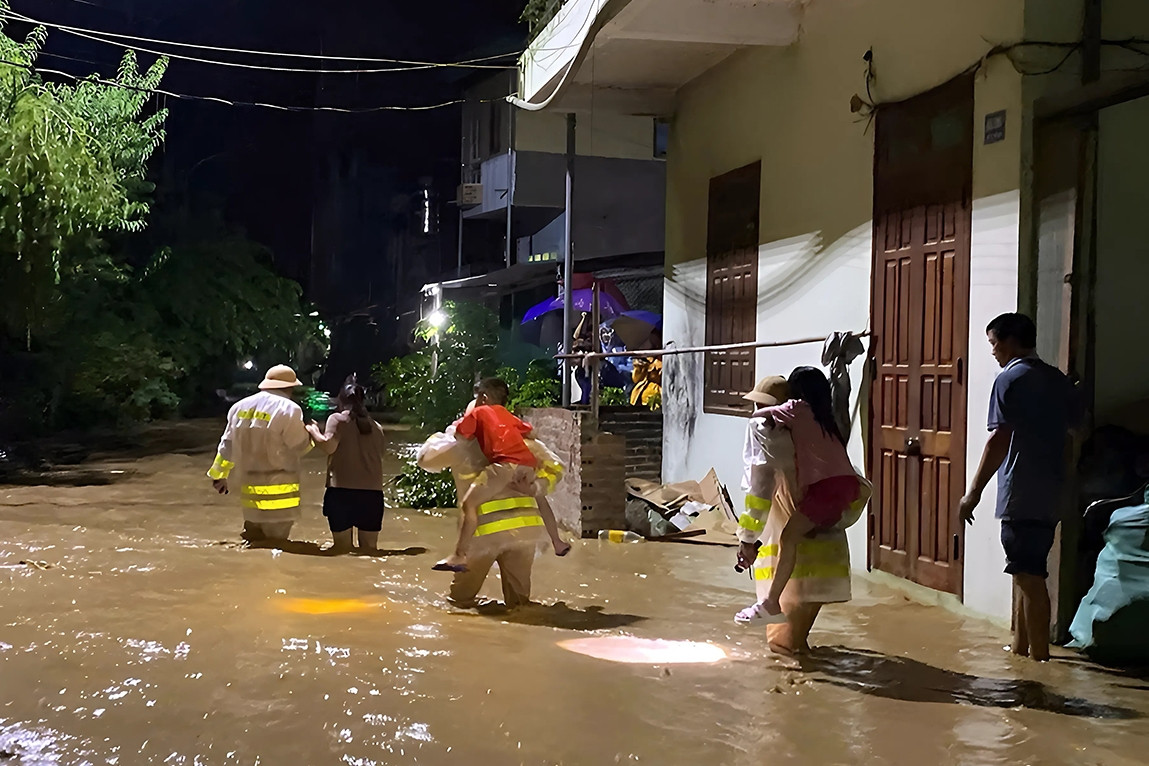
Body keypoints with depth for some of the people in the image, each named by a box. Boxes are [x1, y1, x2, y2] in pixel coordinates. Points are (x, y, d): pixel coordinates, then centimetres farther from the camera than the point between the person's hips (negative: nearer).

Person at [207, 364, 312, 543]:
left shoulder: (240, 407, 10)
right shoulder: (288, 409, -12)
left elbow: (227, 445, 17)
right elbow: (300, 447, -5)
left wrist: (220, 474, 30)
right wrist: (310, 433, 16)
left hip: (249, 487, 6)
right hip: (278, 491, -6)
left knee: (253, 541, 16)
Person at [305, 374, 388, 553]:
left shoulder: (337, 419, 0)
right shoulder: (376, 427, 12)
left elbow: (328, 445, -12)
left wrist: (314, 431, 6)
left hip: (342, 490, -3)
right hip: (372, 492, 3)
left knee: (343, 546, -1)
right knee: (369, 547, 7)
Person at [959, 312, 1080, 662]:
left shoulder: (1010, 379, -11)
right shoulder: (1058, 380, 13)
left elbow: (999, 439, -18)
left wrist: (974, 491, -15)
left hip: (1021, 495, -8)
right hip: (1050, 494, 8)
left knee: (1029, 577, -4)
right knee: (1026, 572, 17)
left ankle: (1039, 655, -1)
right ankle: (1021, 646, 25)